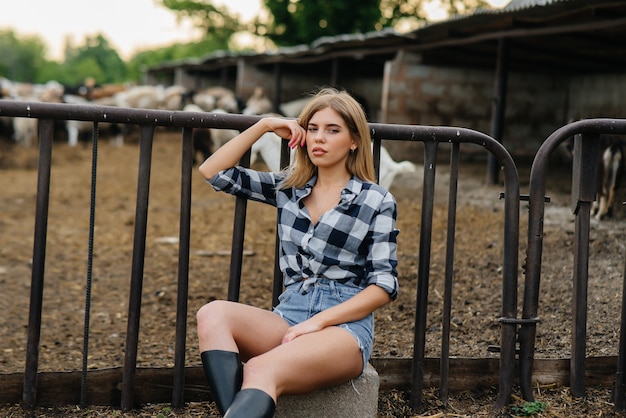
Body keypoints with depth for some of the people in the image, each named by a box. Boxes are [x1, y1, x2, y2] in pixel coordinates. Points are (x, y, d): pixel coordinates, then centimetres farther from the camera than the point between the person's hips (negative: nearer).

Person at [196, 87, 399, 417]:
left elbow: (384, 284, -4)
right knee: (213, 314, -28)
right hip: (289, 316, 5)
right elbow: (212, 172, 12)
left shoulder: (377, 202, 1)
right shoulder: (288, 188, 13)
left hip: (344, 324, -4)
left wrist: (319, 320, -14)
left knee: (262, 371, -35)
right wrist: (264, 125, 5)